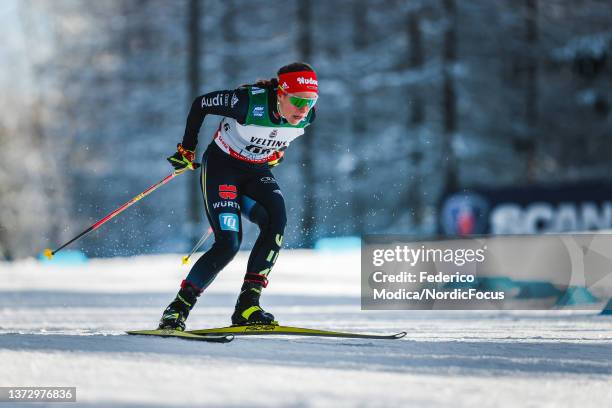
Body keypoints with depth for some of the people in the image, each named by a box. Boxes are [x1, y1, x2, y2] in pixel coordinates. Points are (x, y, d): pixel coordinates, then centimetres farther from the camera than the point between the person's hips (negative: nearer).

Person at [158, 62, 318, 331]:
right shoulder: (249, 102, -29)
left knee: (276, 222, -25)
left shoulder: (306, 115, -13)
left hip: (257, 172, 5)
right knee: (228, 243, -21)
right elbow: (200, 105, -13)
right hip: (221, 167, -5)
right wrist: (187, 150, -4)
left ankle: (247, 306, -20)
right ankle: (177, 309, -7)